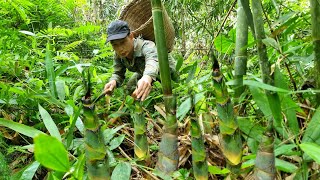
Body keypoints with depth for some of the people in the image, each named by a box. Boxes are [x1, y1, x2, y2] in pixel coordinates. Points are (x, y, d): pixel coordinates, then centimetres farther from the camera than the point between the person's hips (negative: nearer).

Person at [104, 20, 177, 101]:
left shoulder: (146, 46, -45)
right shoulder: (118, 55, -24)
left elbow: (153, 61, -66)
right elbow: (118, 73, -17)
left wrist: (148, 77, -91)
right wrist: (113, 81, -43)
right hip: (144, 73, 5)